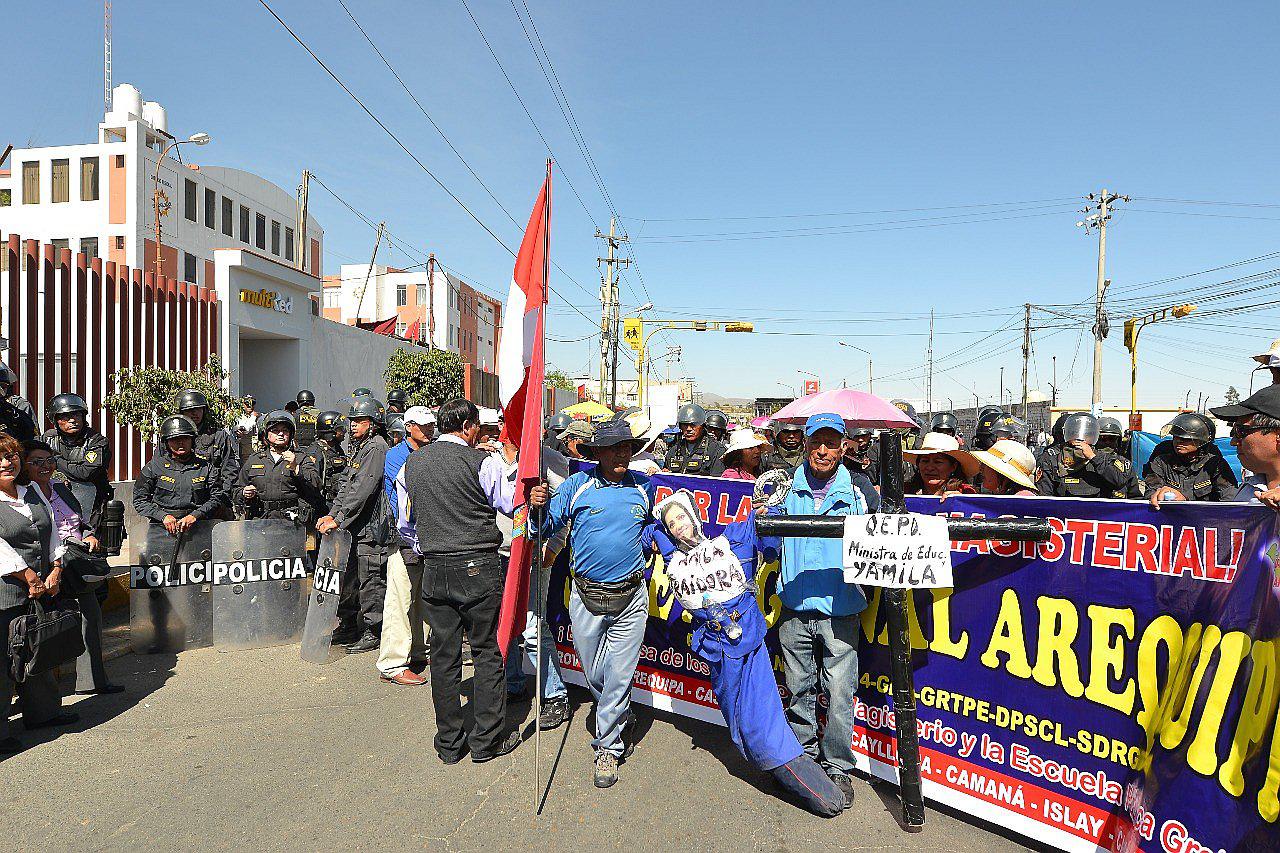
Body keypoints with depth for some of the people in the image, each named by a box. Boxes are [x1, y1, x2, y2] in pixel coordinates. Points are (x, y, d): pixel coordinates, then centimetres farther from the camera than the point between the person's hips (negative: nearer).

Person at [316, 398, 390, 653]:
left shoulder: (377, 448, -13)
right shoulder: (357, 448, 17)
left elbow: (363, 490, -20)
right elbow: (346, 486, 18)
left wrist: (338, 519, -20)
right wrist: (331, 515, 7)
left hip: (371, 527, -9)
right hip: (353, 527, 9)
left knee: (370, 580, -3)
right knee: (348, 577, 16)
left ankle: (373, 633, 7)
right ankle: (347, 626, 29)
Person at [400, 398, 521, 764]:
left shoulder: (411, 463, 7)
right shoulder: (483, 462, -10)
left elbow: (405, 523, 15)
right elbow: (514, 505, 0)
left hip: (434, 570, 5)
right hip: (479, 569, -4)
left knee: (444, 655, 12)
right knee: (487, 652, 7)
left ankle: (449, 743, 22)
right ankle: (487, 740, 15)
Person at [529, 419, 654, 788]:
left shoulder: (644, 487, 4)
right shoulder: (577, 484, -3)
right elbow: (548, 526, -5)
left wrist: (644, 541, 9)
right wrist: (538, 507, -22)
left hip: (630, 596, 0)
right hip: (586, 596, 0)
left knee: (619, 674, 2)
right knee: (593, 672, 13)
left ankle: (607, 748, 18)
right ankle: (623, 721, 40)